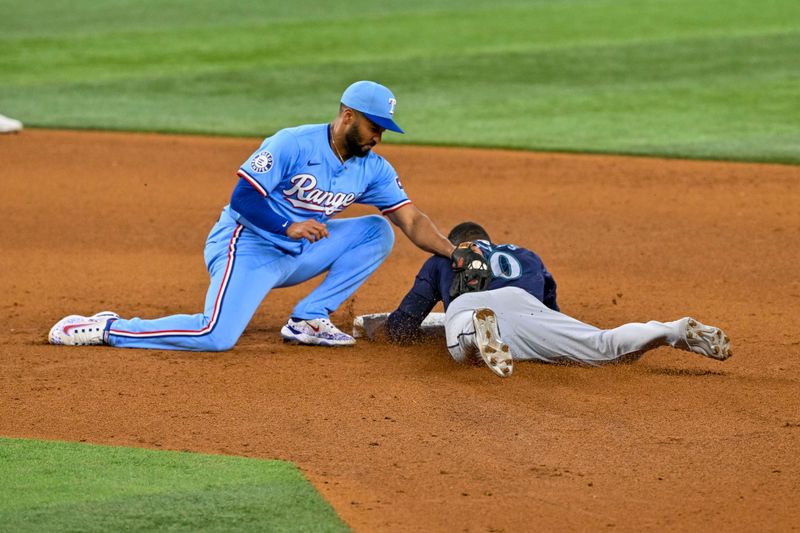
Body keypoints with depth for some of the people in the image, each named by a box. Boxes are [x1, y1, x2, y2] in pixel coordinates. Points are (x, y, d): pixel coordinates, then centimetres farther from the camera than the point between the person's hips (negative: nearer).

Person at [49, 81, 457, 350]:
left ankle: (307, 320, -3)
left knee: (377, 232, -4)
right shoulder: (294, 144, -18)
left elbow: (412, 221, 0)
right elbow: (243, 198, -21)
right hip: (248, 247, -7)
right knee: (216, 336, -29)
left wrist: (454, 252, -14)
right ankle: (106, 328, -13)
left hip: (297, 254, 7)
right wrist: (289, 227, -34)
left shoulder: (373, 168, 2)